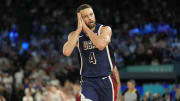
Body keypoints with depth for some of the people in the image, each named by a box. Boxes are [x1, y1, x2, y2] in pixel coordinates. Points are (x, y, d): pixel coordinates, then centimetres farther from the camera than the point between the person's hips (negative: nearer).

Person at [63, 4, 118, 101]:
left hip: (106, 80, 0)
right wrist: (79, 29, -19)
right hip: (88, 81, 0)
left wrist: (86, 28, -20)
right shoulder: (75, 34, 0)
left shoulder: (105, 29, -6)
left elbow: (101, 45, -28)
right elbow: (66, 52, -19)